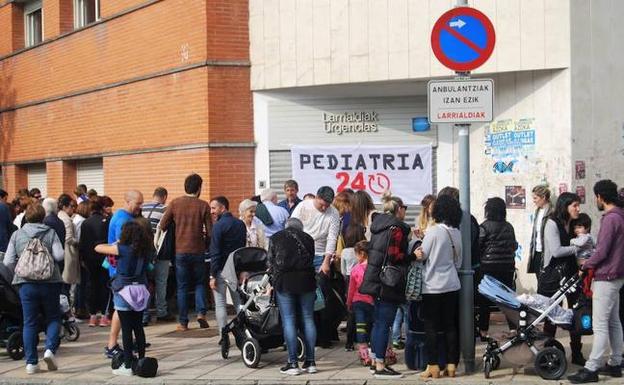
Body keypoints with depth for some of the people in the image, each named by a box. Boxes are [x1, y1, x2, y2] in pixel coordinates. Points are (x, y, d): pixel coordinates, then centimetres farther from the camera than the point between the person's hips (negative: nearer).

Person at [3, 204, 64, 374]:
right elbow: (59, 255, -11)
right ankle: (50, 349, -9)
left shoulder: (17, 235, 3)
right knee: (53, 318, 13)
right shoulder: (50, 233, -1)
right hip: (50, 282, -1)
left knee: (30, 323, 7)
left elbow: (8, 261, -2)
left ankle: (31, 362, 6)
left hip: (26, 283, 1)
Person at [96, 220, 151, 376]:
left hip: (124, 291, -5)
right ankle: (141, 361, 18)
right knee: (138, 327, 13)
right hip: (140, 291, 5)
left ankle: (128, 366, 1)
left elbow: (98, 248, -7)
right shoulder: (145, 250, -1)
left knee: (126, 329, -1)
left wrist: (113, 245, 12)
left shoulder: (122, 249, -13)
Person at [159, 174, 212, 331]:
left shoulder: (175, 203, -3)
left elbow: (163, 225, 1)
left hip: (180, 251, 1)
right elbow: (209, 231, -5)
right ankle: (201, 313, -1)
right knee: (200, 283, 17)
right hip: (198, 251, -1)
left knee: (182, 286, 8)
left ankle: (183, 322, 9)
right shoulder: (203, 205, -5)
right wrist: (206, 243, 15)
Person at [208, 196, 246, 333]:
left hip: (221, 270, -6)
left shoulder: (218, 226, -13)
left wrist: (213, 275, -13)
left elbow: (215, 253, -15)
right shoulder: (240, 224, 8)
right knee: (239, 303, 14)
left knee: (220, 304, 0)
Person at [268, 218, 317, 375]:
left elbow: (271, 262, 11)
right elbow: (311, 260, 8)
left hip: (284, 280, -2)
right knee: (307, 319, 6)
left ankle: (293, 363, -3)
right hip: (306, 280, 2)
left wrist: (273, 279, 23)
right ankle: (310, 361, 8)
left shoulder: (276, 238, 11)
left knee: (288, 321, -1)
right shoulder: (308, 239, 13)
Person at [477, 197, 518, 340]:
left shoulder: (485, 226, -10)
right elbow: (514, 246, 10)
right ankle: (514, 328, 11)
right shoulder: (509, 227, 4)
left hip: (489, 266, -4)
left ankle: (483, 331, 7)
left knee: (484, 299, 5)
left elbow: (478, 246, -10)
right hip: (508, 266, 4)